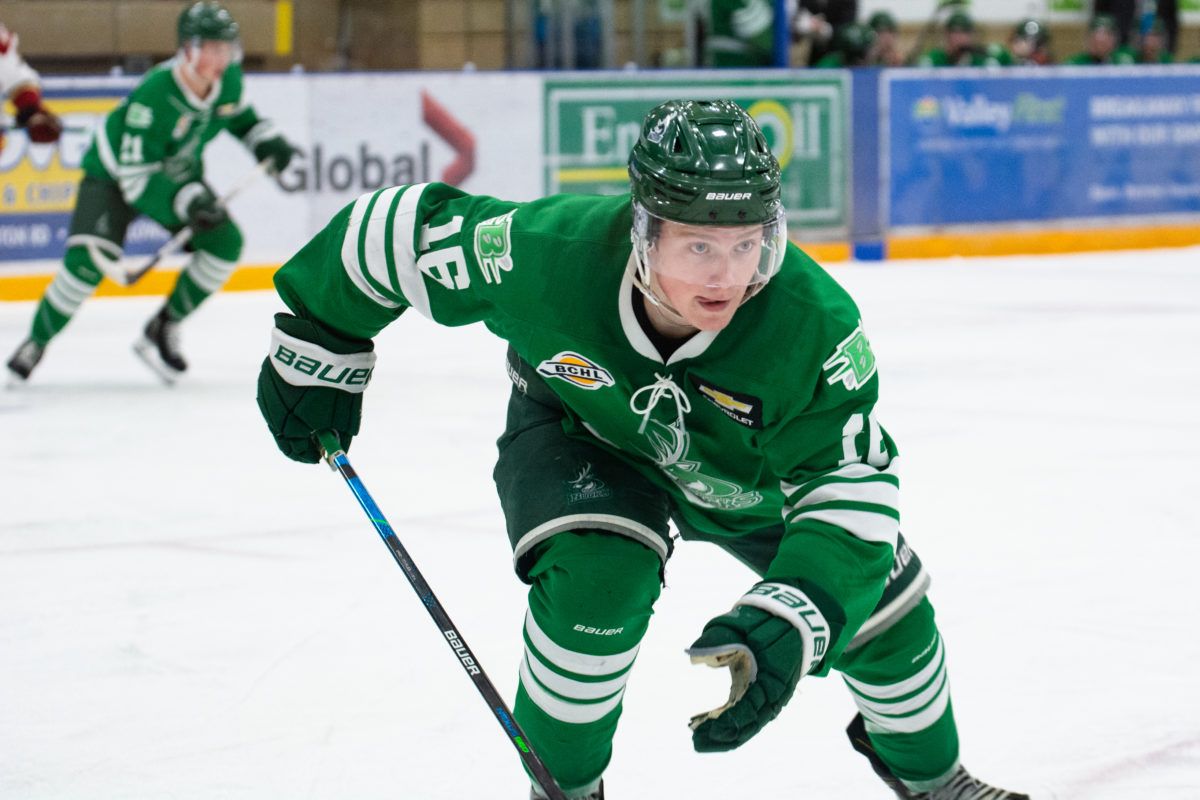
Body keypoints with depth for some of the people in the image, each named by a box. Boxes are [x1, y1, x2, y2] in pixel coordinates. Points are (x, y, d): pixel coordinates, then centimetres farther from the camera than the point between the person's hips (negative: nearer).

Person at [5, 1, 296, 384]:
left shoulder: (228, 78, -16)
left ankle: (163, 330, 2)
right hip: (114, 174, -6)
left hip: (178, 173, 6)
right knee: (89, 259, -23)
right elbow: (136, 177, -35)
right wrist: (188, 202, -45)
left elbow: (239, 115, 9)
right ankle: (35, 344, -4)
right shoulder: (153, 96, -36)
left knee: (224, 241, -12)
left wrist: (266, 140, -9)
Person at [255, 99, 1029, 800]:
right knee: (594, 578, -30)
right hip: (577, 427, -2)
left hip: (754, 465, 2)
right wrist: (318, 347, -9)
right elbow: (404, 229, -24)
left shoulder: (815, 326, -40)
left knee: (880, 597, 4)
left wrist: (792, 623, -53)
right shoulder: (545, 253, -40)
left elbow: (852, 490, -36)